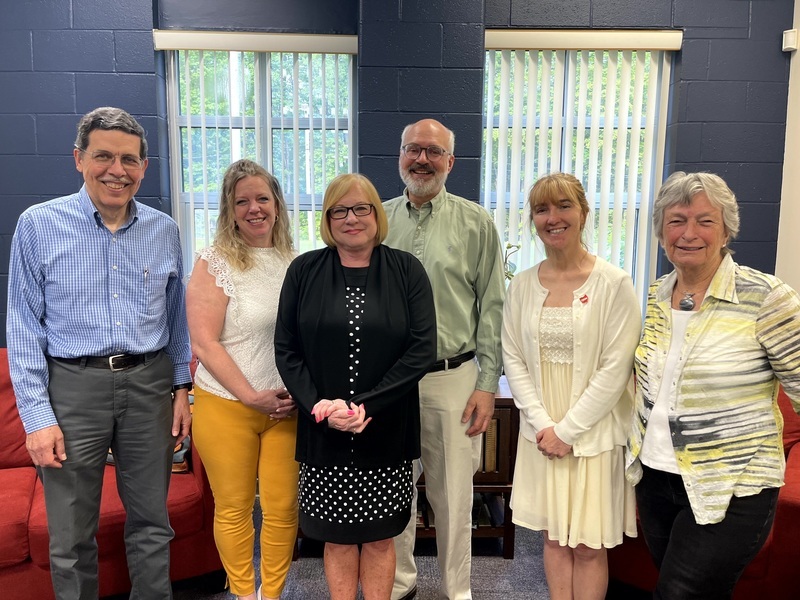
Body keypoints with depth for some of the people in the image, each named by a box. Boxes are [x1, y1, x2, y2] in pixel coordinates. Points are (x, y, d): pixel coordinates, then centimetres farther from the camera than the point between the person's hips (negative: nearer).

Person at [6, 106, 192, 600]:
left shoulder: (165, 230, 4)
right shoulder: (39, 225, -5)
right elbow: (23, 327, -4)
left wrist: (182, 387, 8)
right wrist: (37, 415, -7)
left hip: (149, 384, 3)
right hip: (73, 386, -2)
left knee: (152, 525, 15)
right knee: (71, 539, 10)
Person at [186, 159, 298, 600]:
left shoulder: (294, 262, 6)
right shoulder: (215, 263, -6)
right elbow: (204, 343, -11)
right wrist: (253, 397, -14)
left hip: (287, 407, 3)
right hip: (227, 406, -3)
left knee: (283, 507, 8)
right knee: (234, 508, 10)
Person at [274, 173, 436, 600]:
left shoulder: (406, 270, 0)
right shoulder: (304, 271, 2)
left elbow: (422, 349, -8)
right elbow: (286, 349, 1)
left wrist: (365, 406, -15)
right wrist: (320, 405, -13)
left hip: (387, 432, 0)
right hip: (322, 432, 1)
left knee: (379, 537, 12)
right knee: (338, 538, 12)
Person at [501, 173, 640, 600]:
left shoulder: (614, 284, -10)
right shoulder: (521, 285, 2)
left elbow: (614, 369, -12)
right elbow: (514, 360, 3)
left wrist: (568, 430, -12)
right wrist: (543, 424, -7)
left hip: (594, 432, -3)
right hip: (541, 432, 4)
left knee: (589, 545, 6)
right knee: (553, 536, 14)